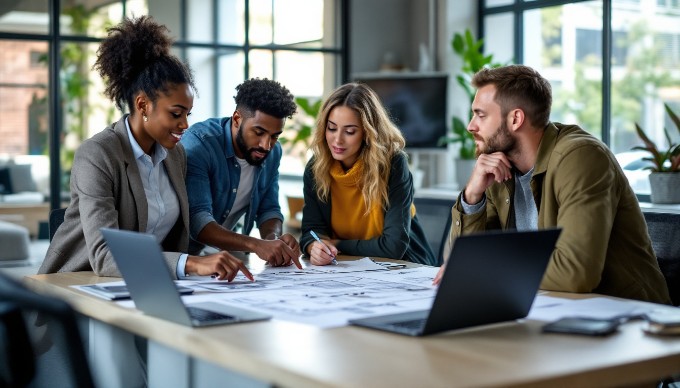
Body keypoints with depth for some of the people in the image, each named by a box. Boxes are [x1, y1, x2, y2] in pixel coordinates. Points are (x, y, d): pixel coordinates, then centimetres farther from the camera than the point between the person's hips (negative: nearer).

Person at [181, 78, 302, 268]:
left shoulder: (273, 152, 0)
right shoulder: (198, 143, -20)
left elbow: (268, 209, 7)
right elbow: (196, 219, -29)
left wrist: (273, 238, -16)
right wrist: (255, 244, -41)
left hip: (224, 252, 6)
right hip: (180, 252, -5)